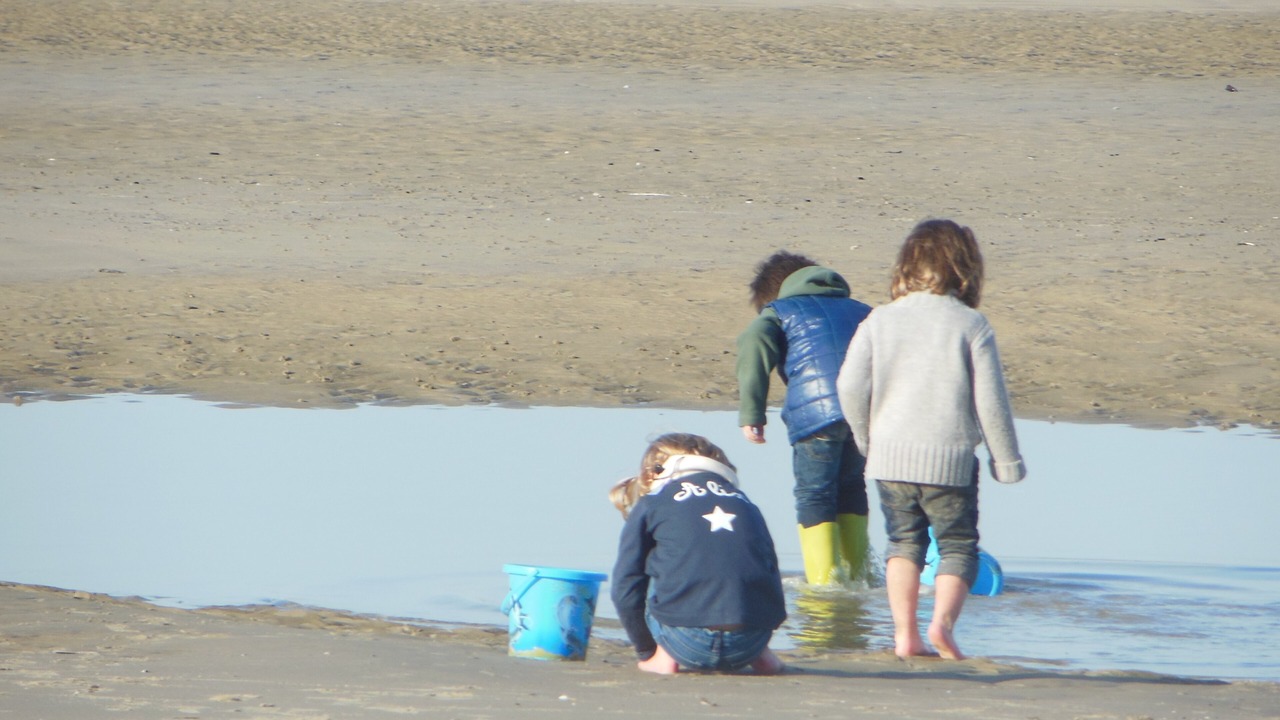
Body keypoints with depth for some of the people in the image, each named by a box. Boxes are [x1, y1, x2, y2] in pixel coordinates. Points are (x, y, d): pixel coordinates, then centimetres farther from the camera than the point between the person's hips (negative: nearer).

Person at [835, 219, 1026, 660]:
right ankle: (943, 621, -14)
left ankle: (904, 632, 7)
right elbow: (990, 399, -5)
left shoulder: (880, 320, 3)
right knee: (958, 544, 9)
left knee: (904, 541, 16)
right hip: (949, 458, -3)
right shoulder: (971, 325, -5)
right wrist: (1006, 459, 6)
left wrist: (867, 439, 14)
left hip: (891, 455, 3)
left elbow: (850, 385, -2)